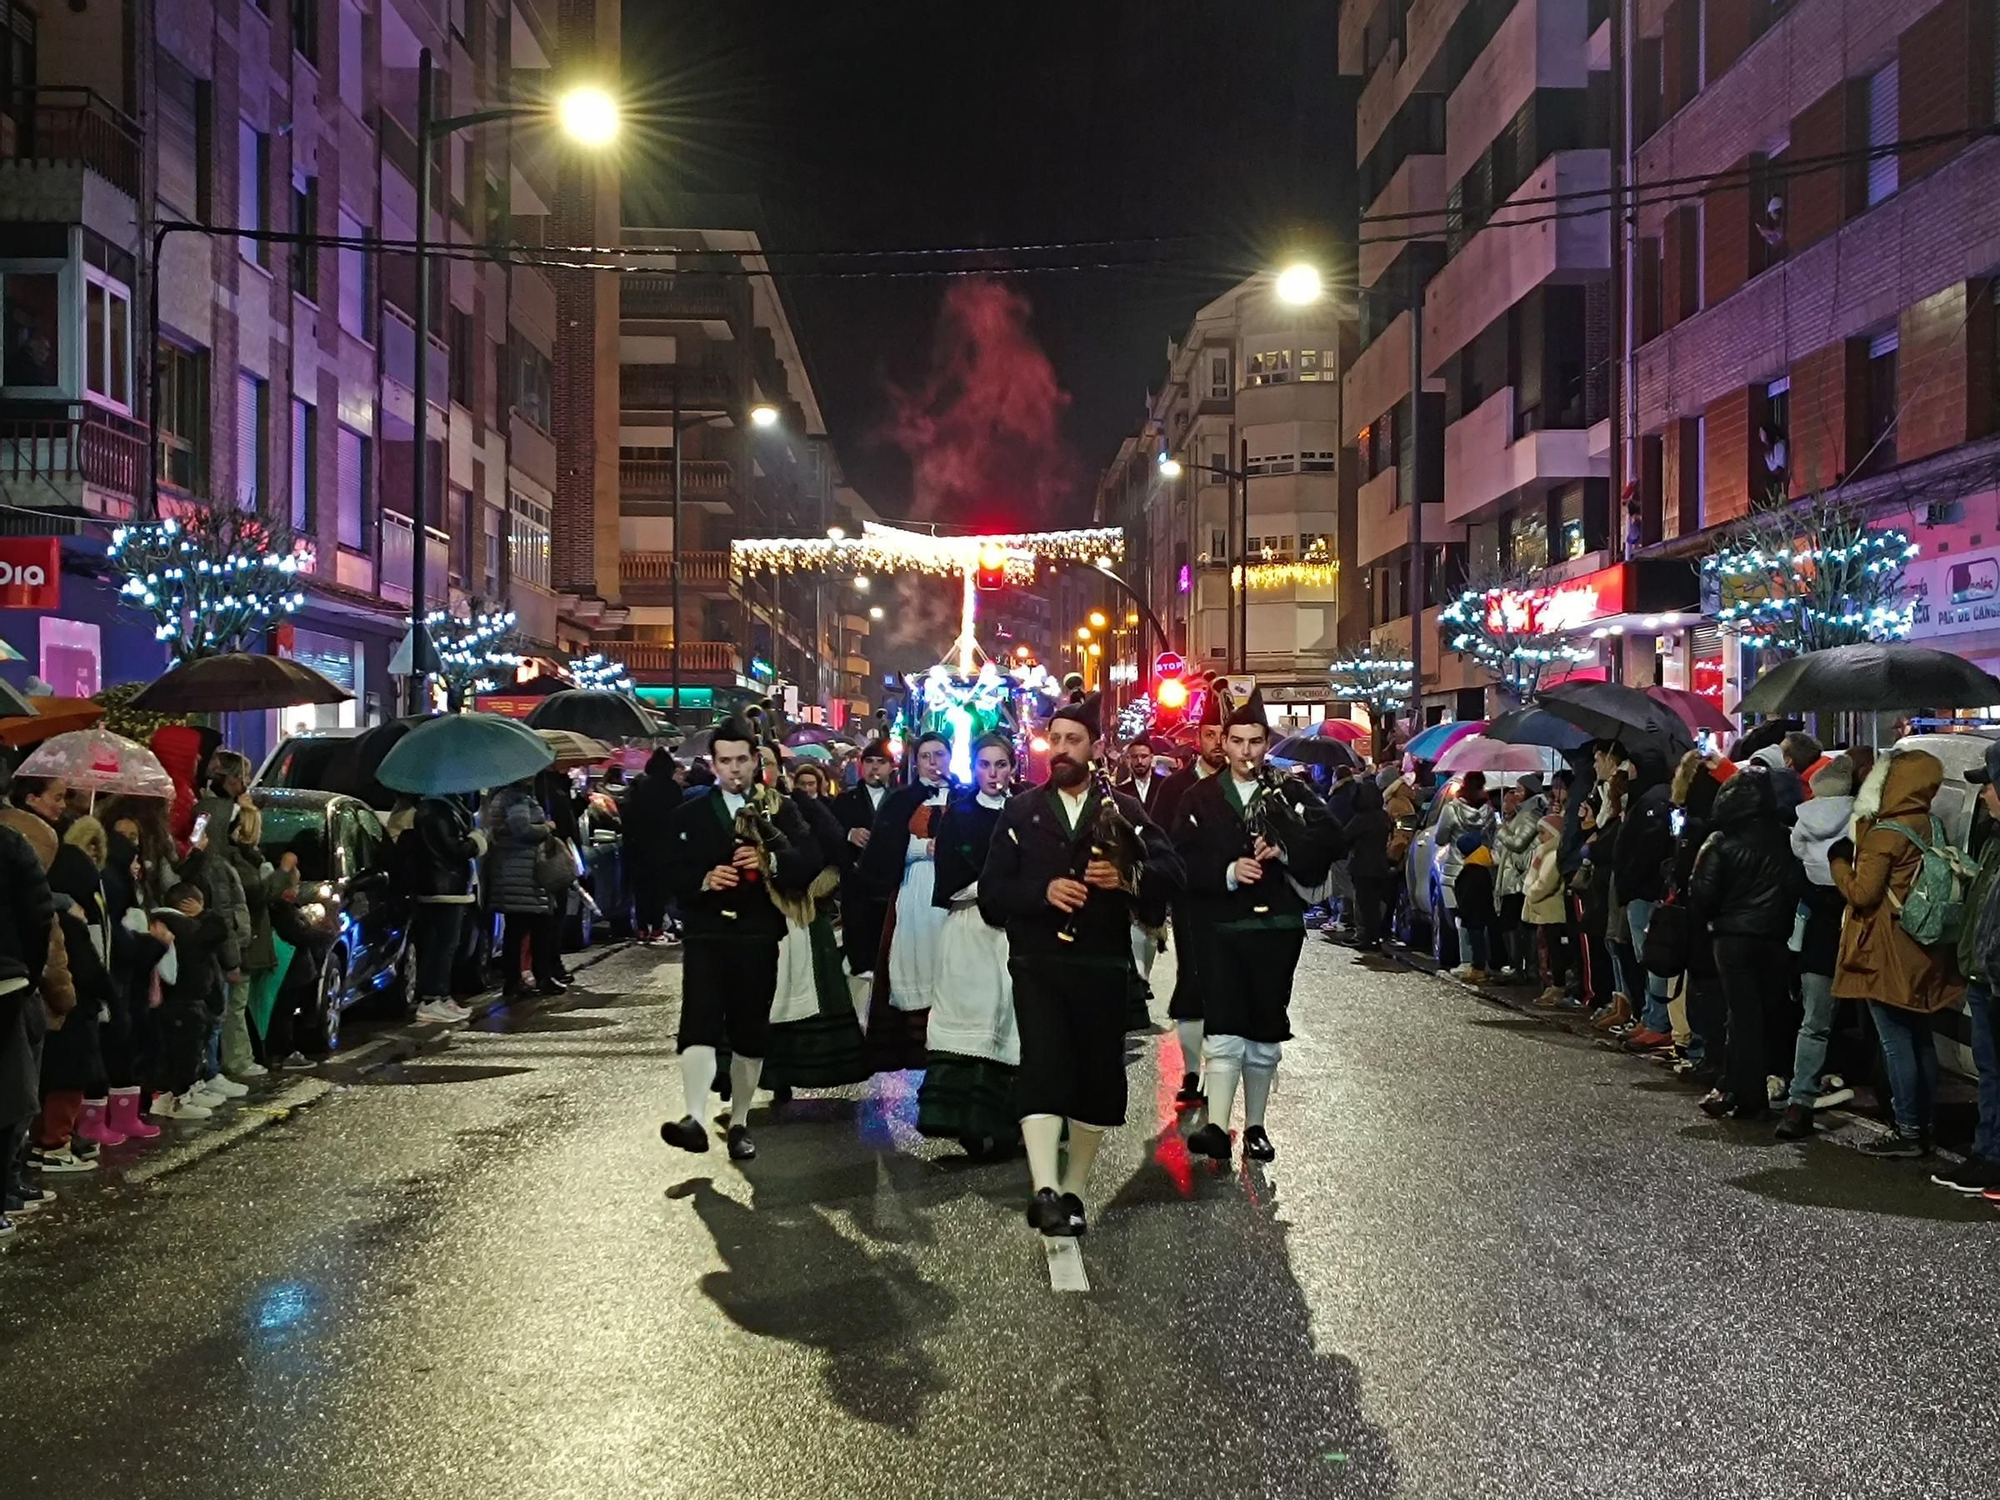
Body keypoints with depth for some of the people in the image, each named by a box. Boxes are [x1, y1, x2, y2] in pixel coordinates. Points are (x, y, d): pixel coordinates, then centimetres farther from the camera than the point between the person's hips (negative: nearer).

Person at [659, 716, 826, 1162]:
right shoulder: (688, 815, 9)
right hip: (706, 935, -1)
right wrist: (703, 880, -16)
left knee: (751, 1032, 7)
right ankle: (695, 1118, -27)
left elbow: (812, 862, -1)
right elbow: (672, 875, 3)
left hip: (758, 937, 1)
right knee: (698, 1024, -18)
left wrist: (772, 862, -19)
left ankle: (739, 1122, 20)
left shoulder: (781, 810, 8)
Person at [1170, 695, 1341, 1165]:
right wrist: (1227, 872, -19)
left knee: (1266, 1033, 10)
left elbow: (1331, 843, -4)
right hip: (1219, 927, -2)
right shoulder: (1200, 799, 5)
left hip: (1276, 926, 2)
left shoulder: (1292, 794, 6)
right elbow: (1182, 861, -4)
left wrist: (1285, 849, -18)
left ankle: (1255, 1127, 21)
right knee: (1224, 1029, -13)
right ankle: (1217, 1127, -17)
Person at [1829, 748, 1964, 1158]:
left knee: (1896, 1042, -4)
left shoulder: (1885, 833, -16)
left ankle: (1908, 1131, -2)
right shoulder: (1930, 828, 8)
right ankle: (1923, 1126, 19)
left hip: (1886, 956, -8)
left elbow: (1862, 893, -17)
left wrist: (1839, 861, -2)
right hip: (1921, 957, 8)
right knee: (1920, 1040, 12)